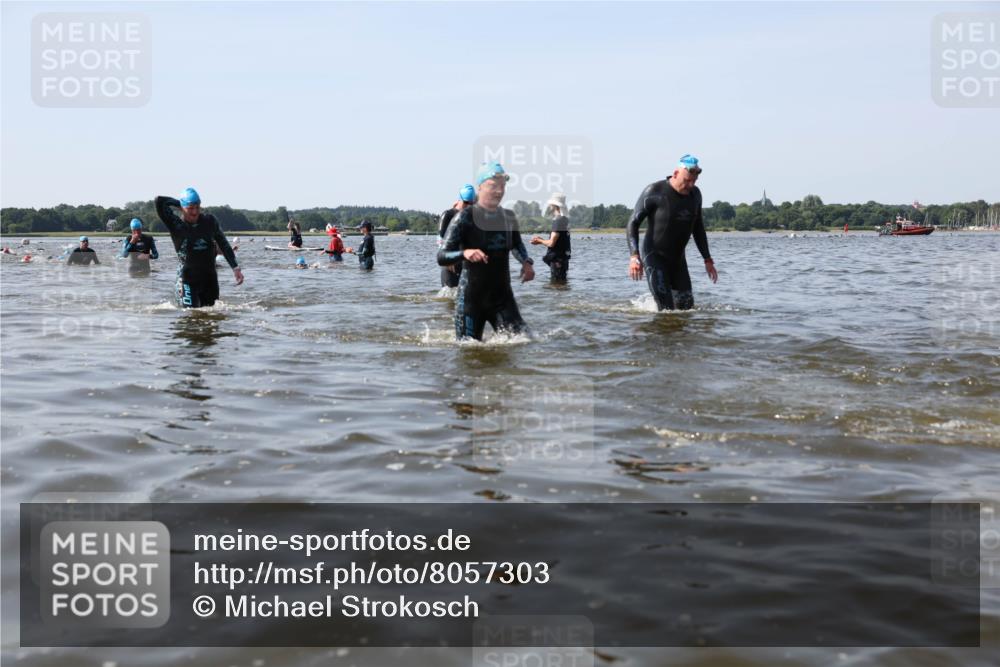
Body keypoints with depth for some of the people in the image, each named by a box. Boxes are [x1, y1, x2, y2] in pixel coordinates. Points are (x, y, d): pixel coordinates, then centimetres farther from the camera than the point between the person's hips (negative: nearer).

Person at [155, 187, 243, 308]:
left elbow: (223, 244, 10)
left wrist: (235, 267, 5)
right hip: (188, 278, -3)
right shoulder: (176, 225, -5)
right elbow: (160, 202, -13)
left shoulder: (210, 221, 4)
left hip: (210, 277, 3)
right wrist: (179, 203, 3)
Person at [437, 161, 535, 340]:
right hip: (471, 297, -4)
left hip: (503, 296, 4)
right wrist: (465, 253, -36)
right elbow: (441, 257, -17)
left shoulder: (509, 217, 5)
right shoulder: (465, 217, -11)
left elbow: (517, 245, 26)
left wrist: (526, 262, 5)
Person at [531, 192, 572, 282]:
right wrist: (541, 240, 12)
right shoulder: (565, 220, 13)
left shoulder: (558, 221, -17)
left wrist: (539, 241, -1)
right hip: (563, 257, 10)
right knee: (561, 282, 17)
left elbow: (551, 243, -20)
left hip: (558, 259, -10)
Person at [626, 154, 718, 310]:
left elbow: (698, 228, 16)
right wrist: (634, 256, -27)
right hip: (654, 256, -6)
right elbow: (633, 224, -14)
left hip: (678, 257, 6)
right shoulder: (654, 192, -15)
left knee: (686, 304, 3)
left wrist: (707, 260, 14)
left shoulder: (695, 194, 3)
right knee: (666, 307, -16)